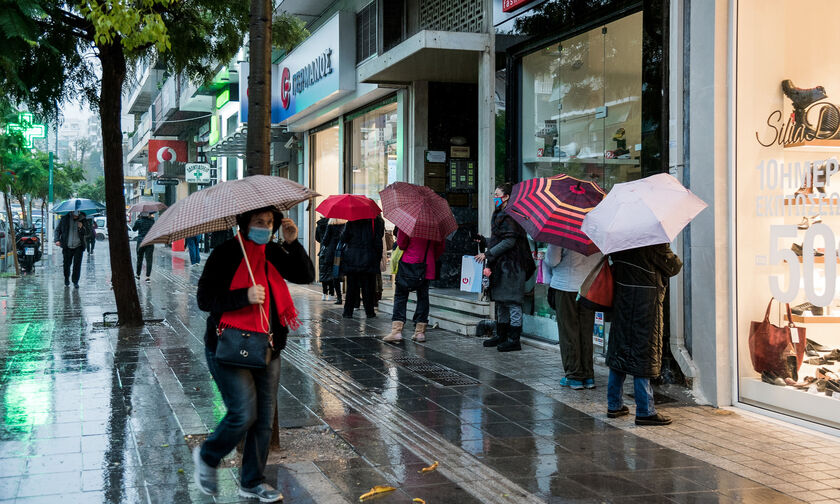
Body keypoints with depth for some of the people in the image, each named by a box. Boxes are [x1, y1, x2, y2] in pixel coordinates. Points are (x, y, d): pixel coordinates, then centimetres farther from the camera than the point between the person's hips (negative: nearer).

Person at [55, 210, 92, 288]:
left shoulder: (84, 221, 1)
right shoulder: (64, 219, 3)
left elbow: (88, 233, 2)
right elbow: (58, 230, 10)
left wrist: (82, 228, -16)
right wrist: (57, 240, -4)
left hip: (78, 246, -1)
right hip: (67, 247, 1)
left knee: (77, 264, -6)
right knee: (67, 264, 4)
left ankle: (75, 281, 5)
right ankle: (66, 280, 26)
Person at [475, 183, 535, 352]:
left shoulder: (509, 216, -14)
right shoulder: (499, 215, 17)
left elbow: (509, 241, -21)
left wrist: (488, 254, -19)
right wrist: (483, 241, 12)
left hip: (511, 266, -10)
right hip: (500, 265, 10)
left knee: (512, 303, -6)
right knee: (501, 302, 16)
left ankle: (514, 340, -2)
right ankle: (501, 336, 25)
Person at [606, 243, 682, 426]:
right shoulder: (654, 241, -15)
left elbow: (613, 259, 16)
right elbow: (673, 267, -7)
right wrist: (677, 261, 11)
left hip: (621, 299, 7)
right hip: (646, 300, -7)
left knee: (619, 350, 14)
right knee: (644, 355, -2)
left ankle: (614, 405, 21)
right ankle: (645, 412, 2)